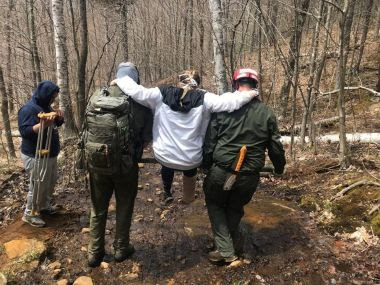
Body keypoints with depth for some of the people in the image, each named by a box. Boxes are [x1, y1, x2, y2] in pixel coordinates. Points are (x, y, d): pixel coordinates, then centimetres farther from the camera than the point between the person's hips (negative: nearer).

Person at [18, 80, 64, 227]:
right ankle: (30, 214, 18)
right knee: (38, 186, 0)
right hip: (35, 156, -9)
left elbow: (57, 124, 17)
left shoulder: (46, 106, 10)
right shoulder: (28, 109, -19)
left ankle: (45, 205, 39)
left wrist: (59, 117, -6)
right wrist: (44, 124, -37)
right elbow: (25, 132, -26)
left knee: (51, 182, 20)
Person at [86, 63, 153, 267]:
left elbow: (87, 126, 4)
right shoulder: (141, 101, -10)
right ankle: (121, 249, 32)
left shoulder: (97, 96, -2)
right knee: (124, 207, 19)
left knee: (98, 208, 20)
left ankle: (94, 252, 31)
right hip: (125, 163, -2)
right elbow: (147, 135, -6)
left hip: (95, 162, 3)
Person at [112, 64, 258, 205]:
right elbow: (228, 102, -17)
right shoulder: (203, 99, -12)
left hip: (163, 155, 1)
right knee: (190, 171, 39)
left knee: (167, 166, 41)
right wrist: (249, 94, -4)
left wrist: (120, 80, 5)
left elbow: (137, 91, -11)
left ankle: (167, 193, 58)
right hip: (191, 159, 0)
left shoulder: (161, 94, -8)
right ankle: (188, 197, 59)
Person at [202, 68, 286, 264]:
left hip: (221, 171, -2)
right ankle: (229, 247, 39)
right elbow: (275, 146, 5)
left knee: (215, 204, 21)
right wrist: (279, 167, 23)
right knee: (235, 208, 25)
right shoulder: (266, 113, -1)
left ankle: (225, 250, 15)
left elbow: (209, 140, -5)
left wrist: (206, 165, 9)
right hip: (250, 176, 3)